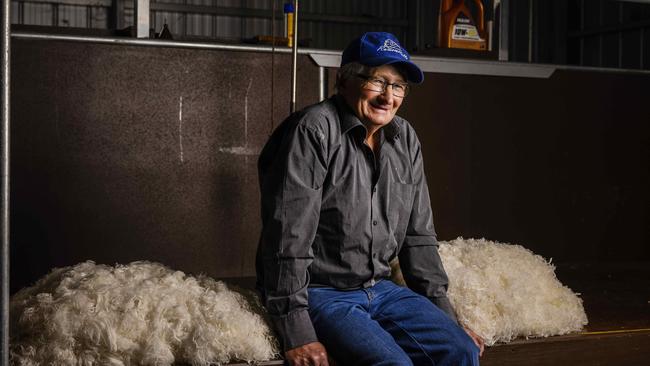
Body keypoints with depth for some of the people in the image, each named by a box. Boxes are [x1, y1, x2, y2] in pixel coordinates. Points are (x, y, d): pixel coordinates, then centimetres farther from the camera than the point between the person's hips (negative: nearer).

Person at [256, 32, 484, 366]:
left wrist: (445, 318, 10)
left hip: (380, 289, 7)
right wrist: (297, 334, -21)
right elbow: (288, 237, -18)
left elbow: (418, 237, 13)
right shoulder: (314, 131, -13)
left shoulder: (405, 140, 8)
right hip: (319, 293, -6)